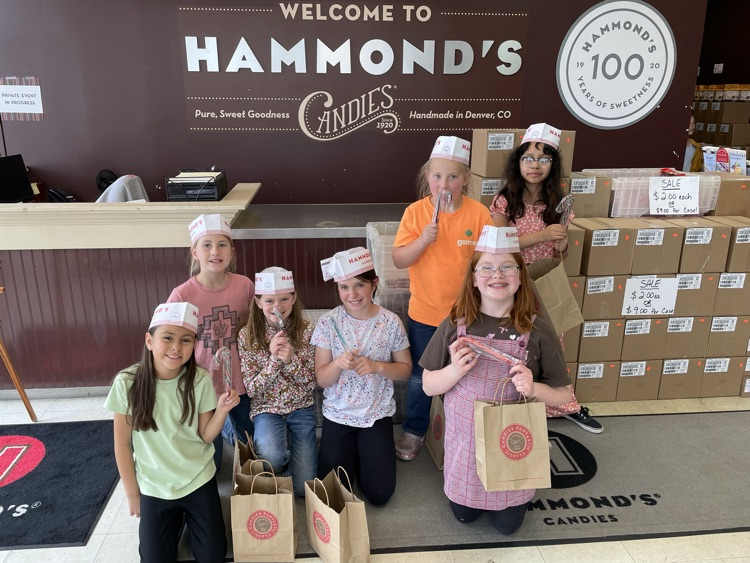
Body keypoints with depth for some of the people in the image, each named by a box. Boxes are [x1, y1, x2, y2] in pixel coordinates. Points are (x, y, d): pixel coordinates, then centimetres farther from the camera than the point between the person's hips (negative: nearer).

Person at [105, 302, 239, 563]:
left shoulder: (200, 380, -14)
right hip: (153, 487, 0)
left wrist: (222, 410, -26)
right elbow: (123, 444, -6)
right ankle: (175, 520, 31)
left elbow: (205, 436, -7)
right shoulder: (127, 383, -17)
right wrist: (132, 493, 0)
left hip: (199, 481, 0)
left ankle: (188, 517, 30)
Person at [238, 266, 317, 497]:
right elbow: (251, 389, -8)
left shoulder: (306, 331, -6)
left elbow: (311, 383, -5)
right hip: (266, 410, -1)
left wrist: (291, 359, -23)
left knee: (303, 487, -9)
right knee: (273, 457, -33)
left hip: (301, 409, 1)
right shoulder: (247, 335, -8)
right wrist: (273, 359, -24)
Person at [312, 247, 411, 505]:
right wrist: (338, 363, -29)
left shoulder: (391, 322, -11)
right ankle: (350, 452, 28)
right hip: (338, 414, 0)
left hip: (377, 414, 0)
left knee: (380, 492, -3)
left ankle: (365, 452, 27)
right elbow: (321, 379, -7)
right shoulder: (328, 323, -11)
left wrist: (376, 366, -21)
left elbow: (405, 368, -1)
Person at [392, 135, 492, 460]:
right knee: (420, 376, 17)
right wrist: (423, 240, -25)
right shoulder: (416, 212, -7)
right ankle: (414, 431, 38)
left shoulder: (479, 214, -10)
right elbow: (399, 260, -8)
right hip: (424, 313, 1)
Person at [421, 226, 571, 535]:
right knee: (463, 516, 19)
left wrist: (533, 388, -28)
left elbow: (562, 395, -7)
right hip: (465, 441, 1)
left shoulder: (538, 332, -15)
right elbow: (428, 386, -5)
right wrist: (456, 370, -25)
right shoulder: (455, 325, -12)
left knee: (506, 525, 16)